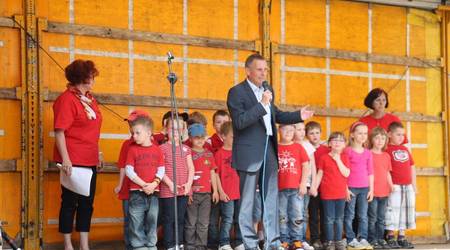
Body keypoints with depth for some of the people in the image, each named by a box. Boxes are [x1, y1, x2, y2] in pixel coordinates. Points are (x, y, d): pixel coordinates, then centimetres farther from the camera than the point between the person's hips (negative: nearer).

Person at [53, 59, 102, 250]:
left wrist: (96, 152, 20)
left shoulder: (89, 98, 11)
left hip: (89, 161, 8)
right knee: (70, 202, 3)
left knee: (87, 203, 10)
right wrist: (65, 159, -23)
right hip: (73, 161, -8)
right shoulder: (67, 99, -13)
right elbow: (59, 131, -18)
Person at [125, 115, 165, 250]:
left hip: (153, 192, 2)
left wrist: (154, 184, -13)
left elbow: (161, 170, 3)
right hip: (137, 192, -2)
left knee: (152, 221, 9)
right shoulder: (133, 149, -1)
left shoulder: (157, 150, 4)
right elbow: (128, 170, -6)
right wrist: (143, 184, -14)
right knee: (137, 223, 0)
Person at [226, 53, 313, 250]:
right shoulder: (237, 92, -10)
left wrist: (298, 116, 12)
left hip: (269, 149, 7)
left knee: (271, 198, 9)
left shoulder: (267, 90, 13)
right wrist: (261, 104, -25)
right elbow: (239, 122, -21)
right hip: (250, 152, -7)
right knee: (247, 200, 1)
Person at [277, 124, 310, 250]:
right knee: (282, 217, 5)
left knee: (298, 216, 0)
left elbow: (306, 167, 3)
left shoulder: (299, 147, 4)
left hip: (296, 188, 0)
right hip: (280, 188, 0)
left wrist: (303, 184, -4)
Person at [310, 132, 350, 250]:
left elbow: (346, 174, -8)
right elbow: (319, 174, 1)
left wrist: (338, 160, -12)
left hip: (341, 193, 2)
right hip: (327, 193, -2)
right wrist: (315, 187, -8)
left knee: (339, 219, 9)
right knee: (329, 219, 2)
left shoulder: (344, 158, 5)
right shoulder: (324, 158, -1)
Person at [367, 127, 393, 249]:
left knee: (381, 218, 12)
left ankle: (380, 238, 18)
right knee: (372, 218, -2)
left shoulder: (386, 156, 14)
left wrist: (391, 185, 6)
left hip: (384, 192, 6)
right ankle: (372, 239, 3)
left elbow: (388, 173, 18)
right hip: (372, 192, -6)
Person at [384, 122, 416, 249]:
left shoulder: (405, 149, 14)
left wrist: (414, 184, 15)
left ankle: (401, 237, 16)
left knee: (407, 210, 8)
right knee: (393, 210, -6)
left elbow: (412, 167, 18)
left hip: (408, 186, 7)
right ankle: (391, 237, 1)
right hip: (395, 186, -7)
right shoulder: (387, 150, -6)